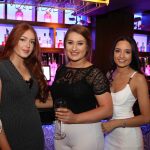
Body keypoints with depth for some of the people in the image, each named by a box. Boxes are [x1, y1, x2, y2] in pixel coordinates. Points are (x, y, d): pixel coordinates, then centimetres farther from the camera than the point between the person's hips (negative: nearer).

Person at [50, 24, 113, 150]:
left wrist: (76, 118, -26)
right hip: (60, 132, 6)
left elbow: (107, 109, -17)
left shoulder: (94, 73, -14)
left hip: (86, 133, -5)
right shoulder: (61, 70, 4)